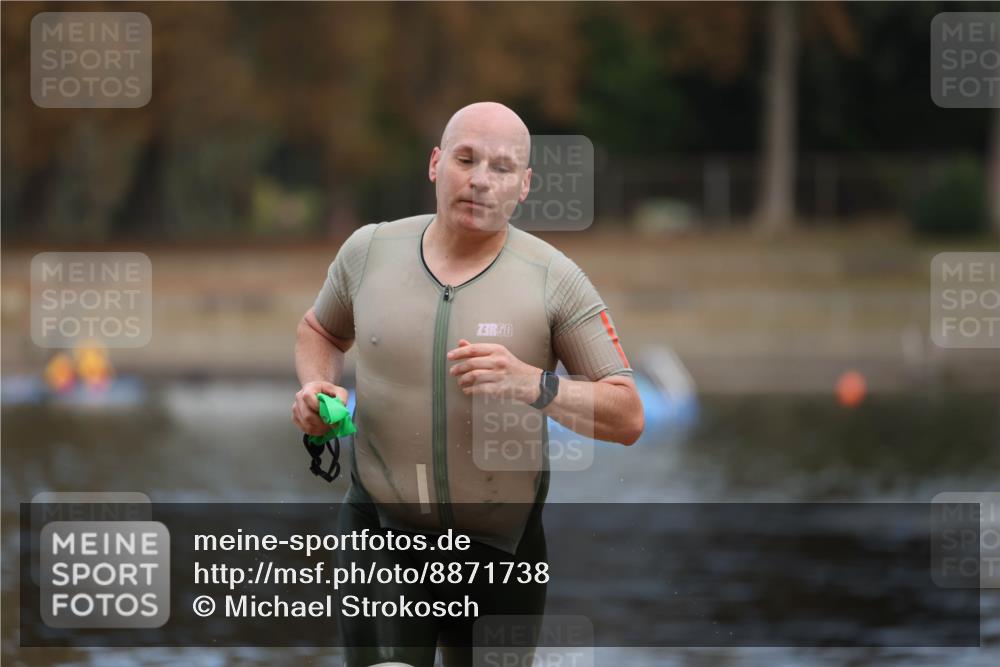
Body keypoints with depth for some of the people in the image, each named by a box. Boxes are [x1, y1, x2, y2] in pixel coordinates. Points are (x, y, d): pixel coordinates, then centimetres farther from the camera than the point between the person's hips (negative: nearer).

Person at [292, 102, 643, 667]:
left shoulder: (554, 279, -9)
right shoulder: (369, 250, -1)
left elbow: (628, 418, -11)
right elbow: (321, 331, 20)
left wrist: (533, 384, -27)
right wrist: (317, 387, -2)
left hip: (502, 548, 0)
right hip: (383, 534, 0)